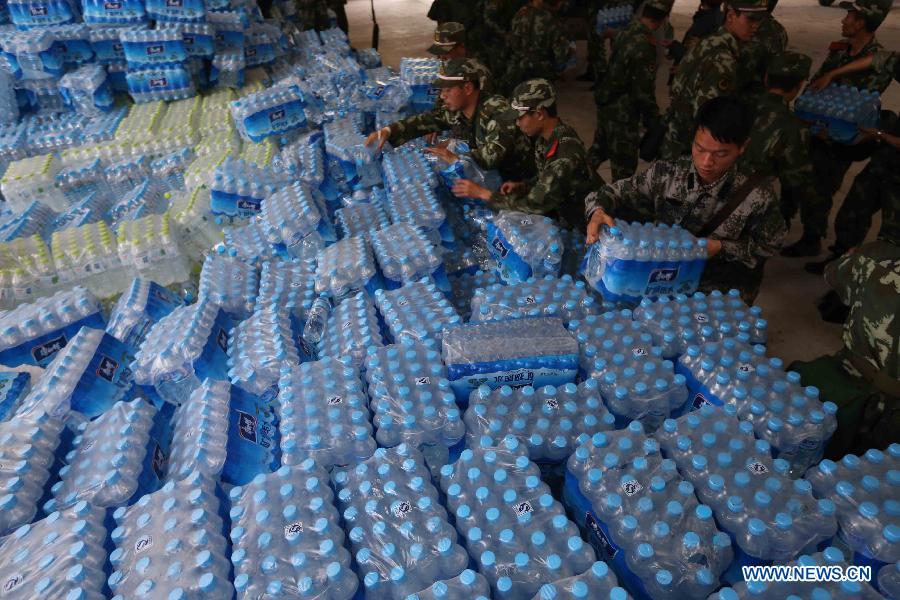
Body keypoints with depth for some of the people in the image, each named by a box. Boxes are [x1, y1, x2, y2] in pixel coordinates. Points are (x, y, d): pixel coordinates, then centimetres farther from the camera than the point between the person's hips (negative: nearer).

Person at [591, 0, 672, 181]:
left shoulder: (627, 32, -1)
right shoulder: (644, 46, -24)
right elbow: (644, 92, -21)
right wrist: (654, 122, -8)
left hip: (606, 103, 8)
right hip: (623, 113, -8)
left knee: (599, 149, 24)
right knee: (625, 164, 6)